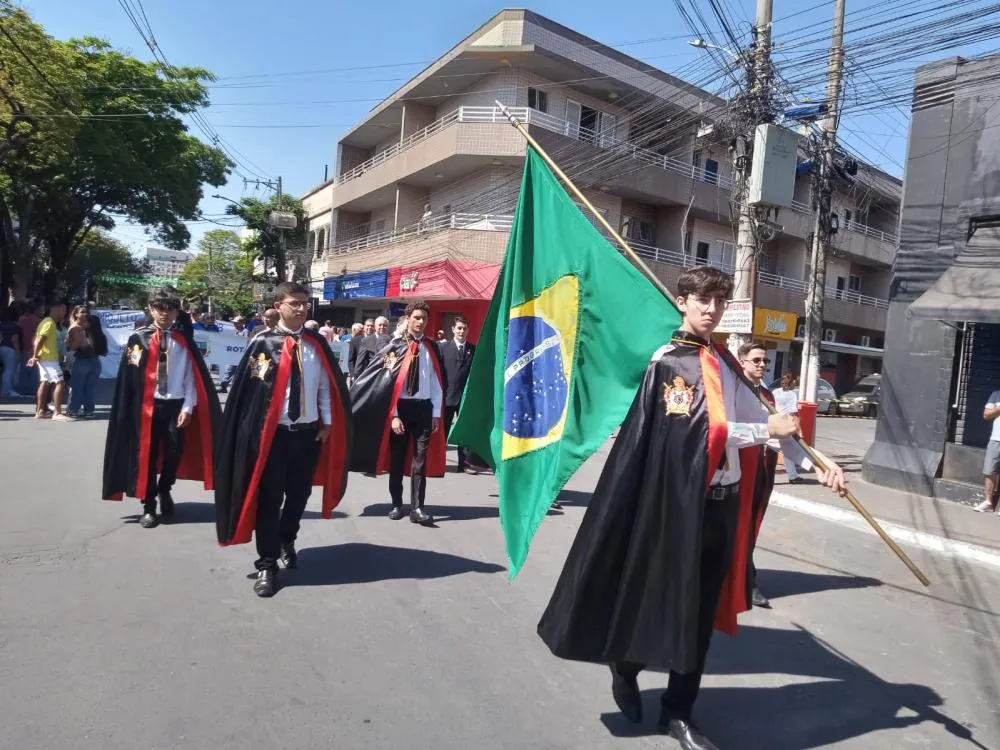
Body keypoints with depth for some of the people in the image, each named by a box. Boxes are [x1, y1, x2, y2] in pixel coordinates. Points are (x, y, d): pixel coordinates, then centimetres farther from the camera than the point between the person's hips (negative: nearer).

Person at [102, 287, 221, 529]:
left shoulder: (184, 340, 3)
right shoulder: (138, 339, 2)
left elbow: (192, 376, 0)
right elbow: (129, 377, 1)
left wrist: (188, 407, -7)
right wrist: (132, 410, -3)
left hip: (176, 405, 1)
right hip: (147, 405, 0)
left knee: (174, 453, 5)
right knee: (146, 455, 4)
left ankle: (164, 491, 34)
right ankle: (149, 506, 17)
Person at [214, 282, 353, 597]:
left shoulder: (317, 343, 2)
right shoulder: (262, 343, -8)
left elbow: (326, 385, 6)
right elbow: (248, 389, -7)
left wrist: (327, 422, 3)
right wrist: (255, 430, -8)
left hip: (309, 430, 4)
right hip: (272, 431, -3)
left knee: (299, 493, 18)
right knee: (269, 498, 2)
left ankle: (287, 540, 43)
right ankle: (267, 564, 15)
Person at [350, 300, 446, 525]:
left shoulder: (431, 348, 5)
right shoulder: (396, 347, -4)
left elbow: (437, 382, 5)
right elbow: (388, 382, -8)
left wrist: (436, 413, 1)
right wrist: (393, 415, -12)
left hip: (424, 407, 2)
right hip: (401, 406, -1)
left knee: (421, 458, 0)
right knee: (397, 457, 9)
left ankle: (417, 508, 2)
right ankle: (397, 505, 22)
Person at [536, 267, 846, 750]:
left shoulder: (725, 361, 12)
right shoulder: (668, 362, -10)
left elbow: (759, 415, 10)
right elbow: (694, 430, -19)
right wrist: (767, 430, -15)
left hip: (723, 499, 6)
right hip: (680, 500, -6)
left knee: (703, 610, 12)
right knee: (660, 599, 6)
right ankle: (625, 670, 36)